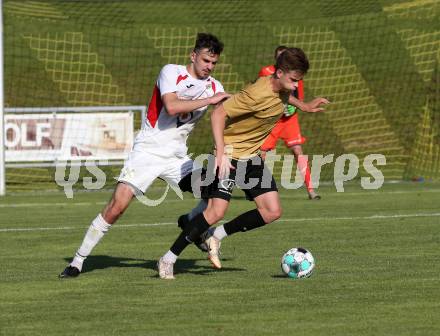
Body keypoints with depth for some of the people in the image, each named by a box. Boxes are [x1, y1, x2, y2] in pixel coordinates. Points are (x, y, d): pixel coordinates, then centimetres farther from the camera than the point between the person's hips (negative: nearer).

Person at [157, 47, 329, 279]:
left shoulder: (282, 89, -2)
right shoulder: (258, 94, -28)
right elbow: (218, 113, -27)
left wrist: (305, 106, 23)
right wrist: (221, 153, -34)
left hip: (252, 155, 8)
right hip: (229, 153, -8)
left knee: (272, 212, -2)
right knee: (217, 211, -19)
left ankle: (217, 238, 11)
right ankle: (168, 260, -9)